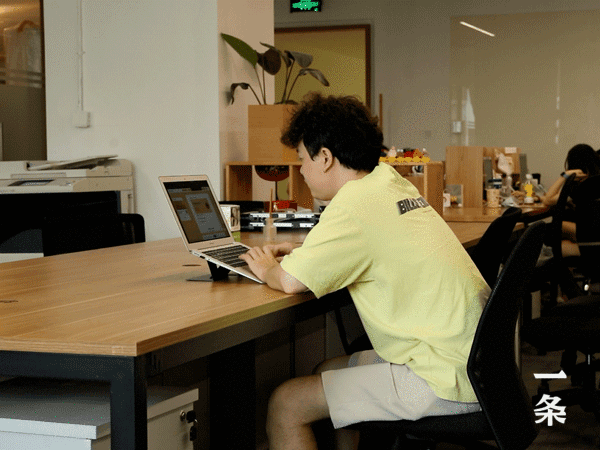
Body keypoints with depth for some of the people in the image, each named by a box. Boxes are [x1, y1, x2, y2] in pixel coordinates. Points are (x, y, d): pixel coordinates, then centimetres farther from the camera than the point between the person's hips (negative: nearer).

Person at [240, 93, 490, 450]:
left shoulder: (355, 203, -16)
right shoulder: (393, 184, 11)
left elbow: (292, 282, -19)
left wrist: (268, 269, 4)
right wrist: (303, 253, 19)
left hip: (447, 381, -10)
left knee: (285, 406, -7)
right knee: (329, 371, 26)